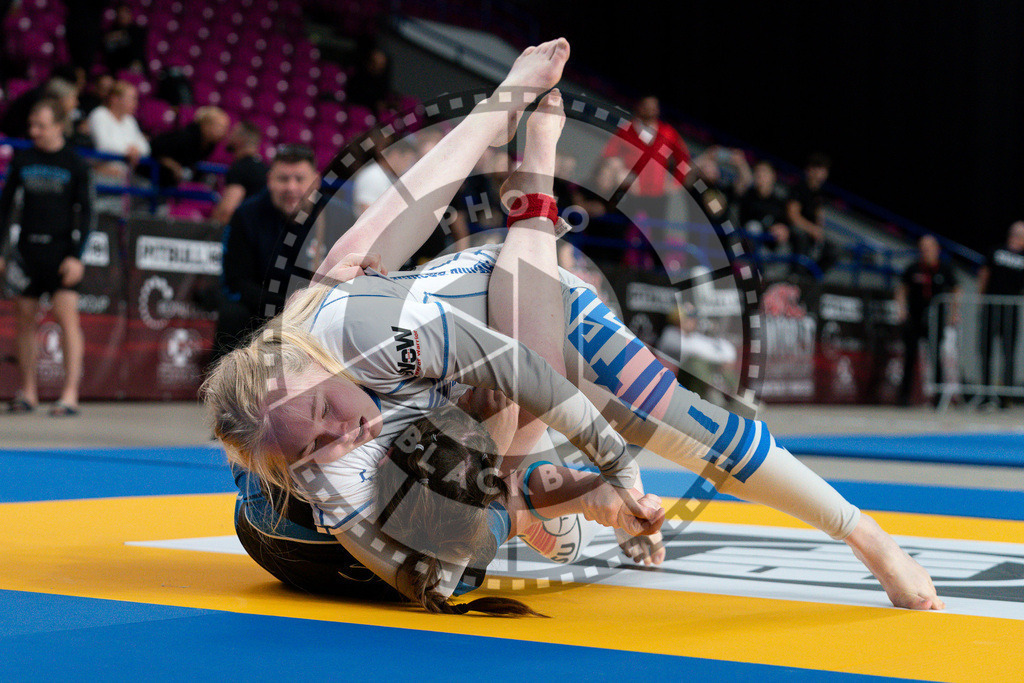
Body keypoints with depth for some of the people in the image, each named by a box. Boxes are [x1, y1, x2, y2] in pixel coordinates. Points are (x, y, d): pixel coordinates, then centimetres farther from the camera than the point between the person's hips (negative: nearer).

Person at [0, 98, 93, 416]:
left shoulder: (75, 164, -1)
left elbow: (85, 212, -1)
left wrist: (76, 256, -11)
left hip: (60, 250, -4)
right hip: (28, 249, 4)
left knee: (67, 316, -10)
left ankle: (70, 395, -9)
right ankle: (28, 392, 17)